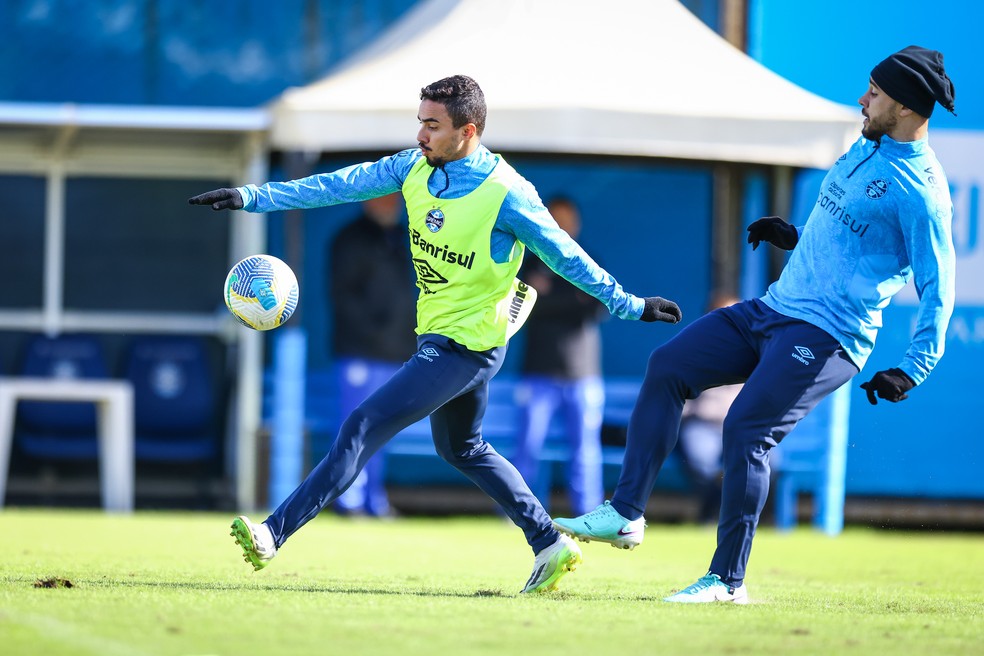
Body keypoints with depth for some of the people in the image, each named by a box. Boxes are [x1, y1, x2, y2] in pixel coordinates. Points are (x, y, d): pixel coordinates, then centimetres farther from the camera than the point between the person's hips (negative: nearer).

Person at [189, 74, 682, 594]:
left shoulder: (506, 195, -20)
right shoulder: (416, 168, -2)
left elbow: (566, 256, -11)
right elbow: (340, 185, -3)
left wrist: (628, 306, -3)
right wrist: (251, 197, -8)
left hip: (466, 347, -9)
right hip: (440, 337, 9)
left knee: (362, 428, -14)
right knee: (461, 449, 23)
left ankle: (274, 533, -15)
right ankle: (550, 545, 30)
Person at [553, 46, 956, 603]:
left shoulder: (920, 189, -15)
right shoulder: (865, 150, 14)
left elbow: (938, 286, -17)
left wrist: (912, 371, -25)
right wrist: (797, 237, 15)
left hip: (829, 336, -10)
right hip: (773, 310, 10)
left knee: (747, 430, -19)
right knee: (668, 367, 1)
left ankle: (729, 579, -10)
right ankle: (626, 514, 0)